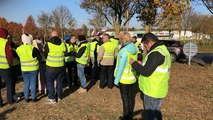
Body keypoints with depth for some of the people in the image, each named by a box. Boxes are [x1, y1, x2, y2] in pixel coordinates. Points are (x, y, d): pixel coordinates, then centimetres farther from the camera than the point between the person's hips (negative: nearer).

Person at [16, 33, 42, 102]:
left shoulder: (19, 49, -4)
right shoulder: (33, 48, -16)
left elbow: (18, 57, 10)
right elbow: (40, 58, -9)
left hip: (24, 69, 3)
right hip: (33, 68, -3)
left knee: (26, 83, 14)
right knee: (33, 83, 7)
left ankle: (26, 98, 21)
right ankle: (33, 98, 16)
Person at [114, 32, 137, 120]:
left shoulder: (124, 51, -22)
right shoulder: (134, 49, 1)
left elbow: (120, 67, -21)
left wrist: (116, 80, -12)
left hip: (124, 79, -7)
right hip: (132, 77, 7)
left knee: (125, 98, 7)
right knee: (131, 96, 18)